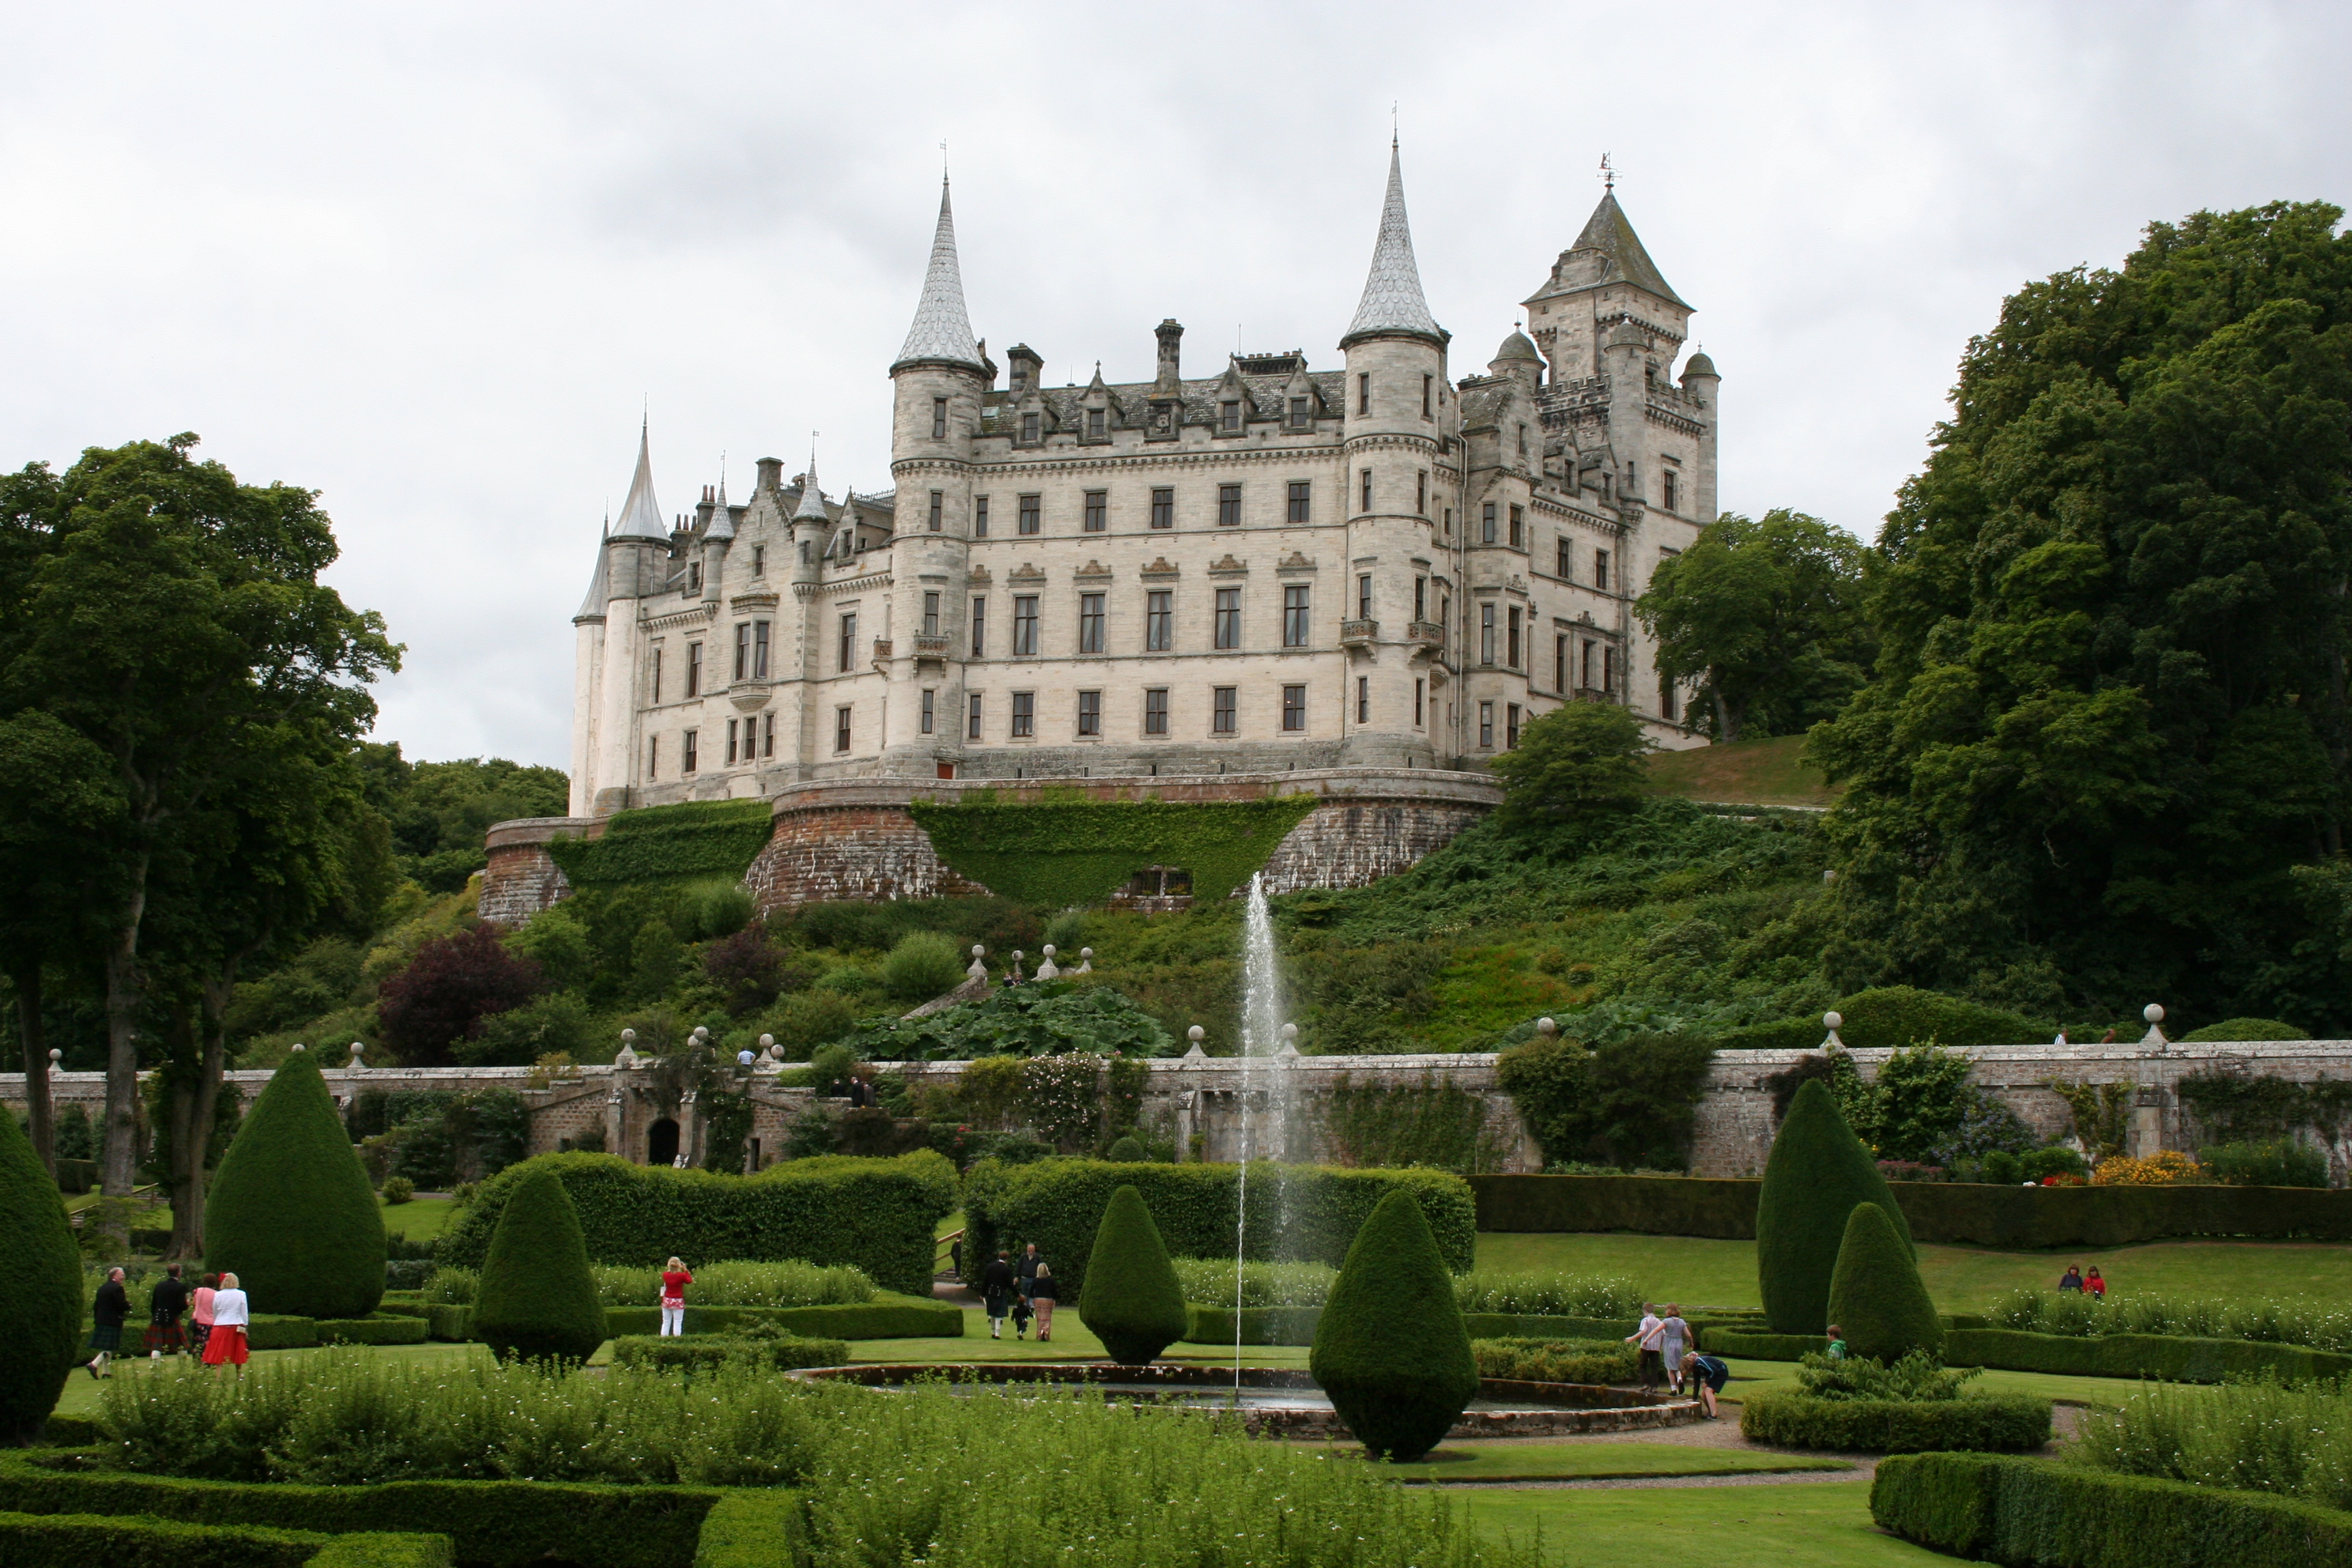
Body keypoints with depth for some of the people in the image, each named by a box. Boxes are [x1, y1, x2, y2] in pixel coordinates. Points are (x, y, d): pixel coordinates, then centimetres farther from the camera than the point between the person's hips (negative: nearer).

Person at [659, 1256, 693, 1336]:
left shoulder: (665, 1275, -4)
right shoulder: (681, 1275, -14)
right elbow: (689, 1281, 4)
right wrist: (685, 1270, 7)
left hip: (667, 1300, 4)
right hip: (678, 1302, -4)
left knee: (666, 1323, 10)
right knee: (678, 1323, -2)